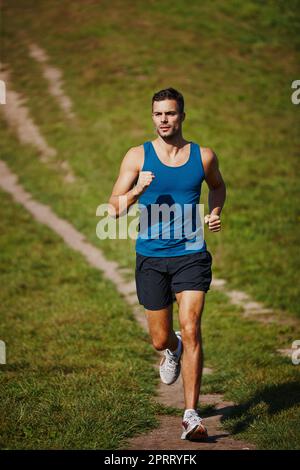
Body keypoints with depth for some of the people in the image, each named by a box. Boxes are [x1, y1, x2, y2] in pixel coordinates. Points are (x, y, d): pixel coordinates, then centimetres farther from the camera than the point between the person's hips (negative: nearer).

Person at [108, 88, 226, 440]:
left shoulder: (204, 156, 2)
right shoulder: (138, 156, -1)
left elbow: (217, 186, 25)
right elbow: (114, 209, -5)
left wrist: (215, 213, 5)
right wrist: (136, 191, -24)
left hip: (191, 255, -1)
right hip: (151, 257, 1)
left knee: (190, 331, -15)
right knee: (160, 340, 9)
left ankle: (191, 416, -12)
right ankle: (173, 351, 48)